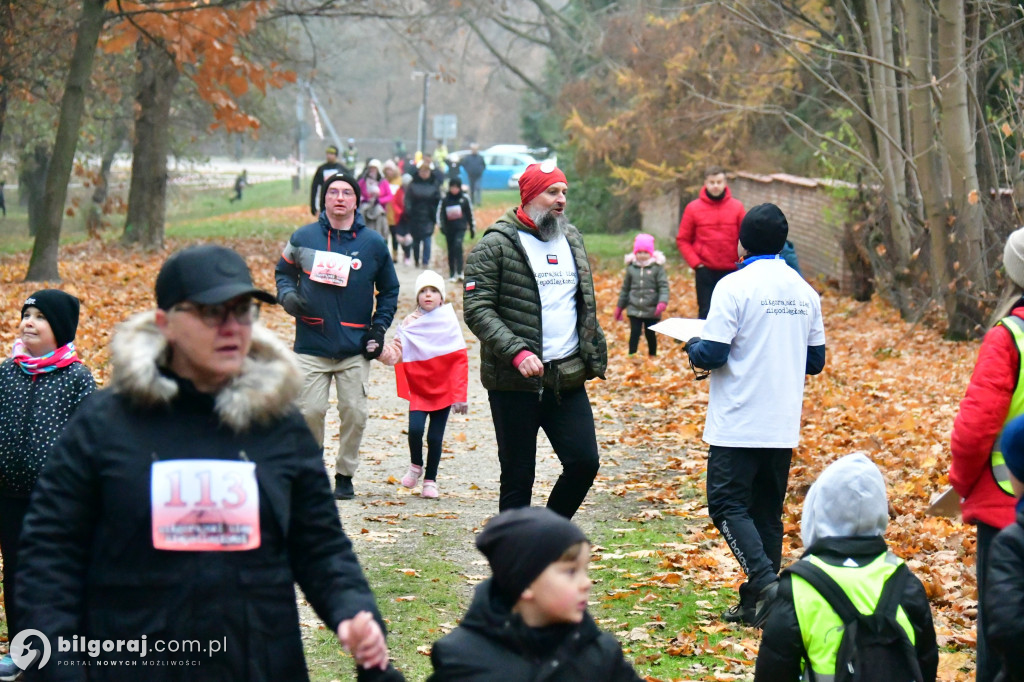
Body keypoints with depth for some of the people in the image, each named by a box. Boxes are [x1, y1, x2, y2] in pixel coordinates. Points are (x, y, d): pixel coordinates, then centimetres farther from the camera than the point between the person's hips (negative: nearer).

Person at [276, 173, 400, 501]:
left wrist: (379, 327, 3)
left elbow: (389, 290, 15)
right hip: (311, 347, 0)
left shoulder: (373, 243, 4)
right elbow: (283, 271, 17)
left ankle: (345, 475, 15)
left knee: (355, 413, -1)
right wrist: (288, 296, -4)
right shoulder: (303, 237, 3)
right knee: (310, 411, -3)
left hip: (355, 350, 1)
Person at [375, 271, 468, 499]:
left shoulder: (449, 320, -4)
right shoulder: (410, 323, -1)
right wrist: (381, 351, -35)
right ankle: (416, 466, 13)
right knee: (415, 429, -16)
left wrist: (459, 395, -8)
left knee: (435, 437, 0)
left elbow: (460, 360, -4)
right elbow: (396, 353, -13)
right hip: (418, 389, 1)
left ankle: (430, 480, 17)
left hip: (443, 391, -1)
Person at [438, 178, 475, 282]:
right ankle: (452, 274, 17)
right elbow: (440, 214, 2)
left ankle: (459, 272, -24)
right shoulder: (445, 200, 2)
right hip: (449, 229, 2)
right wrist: (442, 226, -11)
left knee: (458, 245, -24)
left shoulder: (464, 199, 2)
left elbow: (470, 214, 9)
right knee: (451, 252, 7)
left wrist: (472, 229, 12)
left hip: (461, 227, -2)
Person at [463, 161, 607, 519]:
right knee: (518, 476, 2)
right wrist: (517, 352, -23)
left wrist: (593, 355, 15)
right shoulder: (497, 244, -7)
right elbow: (477, 309, -13)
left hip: (568, 378, 6)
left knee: (584, 462, 0)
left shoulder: (571, 238, 14)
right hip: (514, 382, -5)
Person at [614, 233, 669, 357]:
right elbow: (625, 288, 13)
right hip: (634, 309, 2)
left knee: (650, 335, 10)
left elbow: (664, 286, -9)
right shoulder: (631, 267, 5)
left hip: (651, 310, -2)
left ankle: (652, 357, 25)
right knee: (634, 334, -4)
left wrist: (662, 302, -24)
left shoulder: (657, 267, -5)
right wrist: (620, 307, 16)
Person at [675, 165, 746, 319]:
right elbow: (683, 240, 1)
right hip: (705, 271, -1)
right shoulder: (693, 208, -1)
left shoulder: (737, 207, 1)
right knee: (705, 313, 1)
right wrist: (695, 263, -8)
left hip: (731, 271, 1)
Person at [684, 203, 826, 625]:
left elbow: (713, 354, -15)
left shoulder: (734, 286, -11)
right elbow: (815, 361, 12)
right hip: (783, 427, 6)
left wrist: (693, 348, 7)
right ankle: (755, 604, 12)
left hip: (738, 424, -6)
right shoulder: (804, 291, 7)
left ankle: (765, 581, -18)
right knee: (768, 511, 11)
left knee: (728, 504, 0)